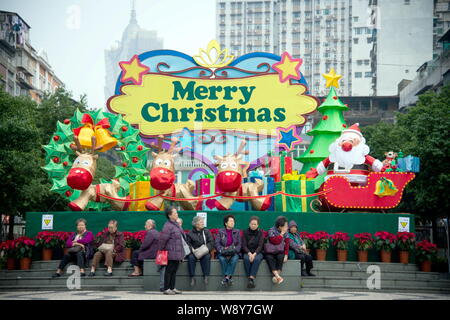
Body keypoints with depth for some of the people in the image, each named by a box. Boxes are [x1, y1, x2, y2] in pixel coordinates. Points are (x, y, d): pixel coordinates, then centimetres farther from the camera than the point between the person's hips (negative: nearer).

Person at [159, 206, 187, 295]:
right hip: (171, 253, -9)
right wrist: (162, 250, -9)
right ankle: (166, 289, 5)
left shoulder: (176, 225, 14)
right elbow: (162, 239, -17)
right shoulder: (168, 226, -16)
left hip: (177, 253, 9)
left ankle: (172, 288, 21)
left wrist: (182, 254, 21)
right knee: (169, 270, -2)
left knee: (174, 271, 14)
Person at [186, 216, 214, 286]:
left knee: (207, 257, -32)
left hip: (204, 252, 1)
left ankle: (205, 276, -28)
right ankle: (192, 277, -26)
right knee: (191, 257, -32)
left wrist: (206, 248, -13)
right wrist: (192, 250, -19)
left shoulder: (206, 232, 13)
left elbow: (211, 242, 5)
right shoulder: (190, 233, 8)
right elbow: (188, 244, -1)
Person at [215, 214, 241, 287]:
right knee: (222, 259, -34)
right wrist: (222, 250, -17)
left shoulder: (237, 232, 13)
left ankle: (226, 276, -34)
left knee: (234, 259, -34)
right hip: (222, 253, 0)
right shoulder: (220, 231, 9)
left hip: (234, 253, 0)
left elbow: (239, 244, 6)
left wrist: (234, 251, -13)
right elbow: (217, 243, 0)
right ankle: (229, 277, -27)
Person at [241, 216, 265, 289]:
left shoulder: (260, 233, 6)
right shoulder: (245, 232, 7)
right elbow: (244, 245, 0)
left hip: (257, 252, -1)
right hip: (247, 252, 1)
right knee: (246, 259, -34)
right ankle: (249, 278, -35)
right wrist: (249, 253, -19)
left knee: (257, 259, -35)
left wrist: (254, 254, -21)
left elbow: (260, 245, -4)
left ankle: (251, 278, -43)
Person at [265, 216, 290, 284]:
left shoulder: (285, 232, 2)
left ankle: (276, 276, -35)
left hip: (279, 252, 3)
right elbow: (275, 241, -23)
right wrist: (282, 233, -19)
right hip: (270, 252, -3)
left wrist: (286, 255, -9)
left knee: (280, 257, -30)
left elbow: (287, 244, 2)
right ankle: (278, 276, -46)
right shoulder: (271, 231, -10)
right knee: (270, 259, -33)